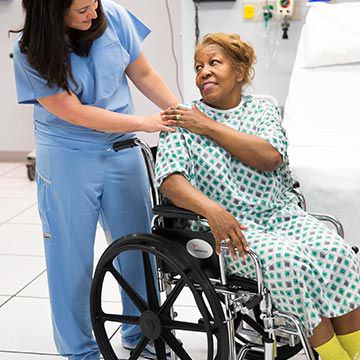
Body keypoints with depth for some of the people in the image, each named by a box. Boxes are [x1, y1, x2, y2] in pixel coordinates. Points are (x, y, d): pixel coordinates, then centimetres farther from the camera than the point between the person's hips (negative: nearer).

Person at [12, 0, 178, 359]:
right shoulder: (29, 51, -15)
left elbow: (143, 74, 4)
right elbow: (74, 113, -17)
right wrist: (143, 123, -17)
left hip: (122, 151, 3)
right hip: (67, 162, -3)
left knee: (137, 246, 11)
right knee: (72, 258, 5)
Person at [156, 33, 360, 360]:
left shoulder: (261, 109, 12)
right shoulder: (182, 122, 3)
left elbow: (270, 157, -8)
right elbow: (170, 179, -13)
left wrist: (209, 127, -8)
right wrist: (212, 209, -32)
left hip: (283, 214, 4)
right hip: (229, 226, -3)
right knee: (286, 259, -30)